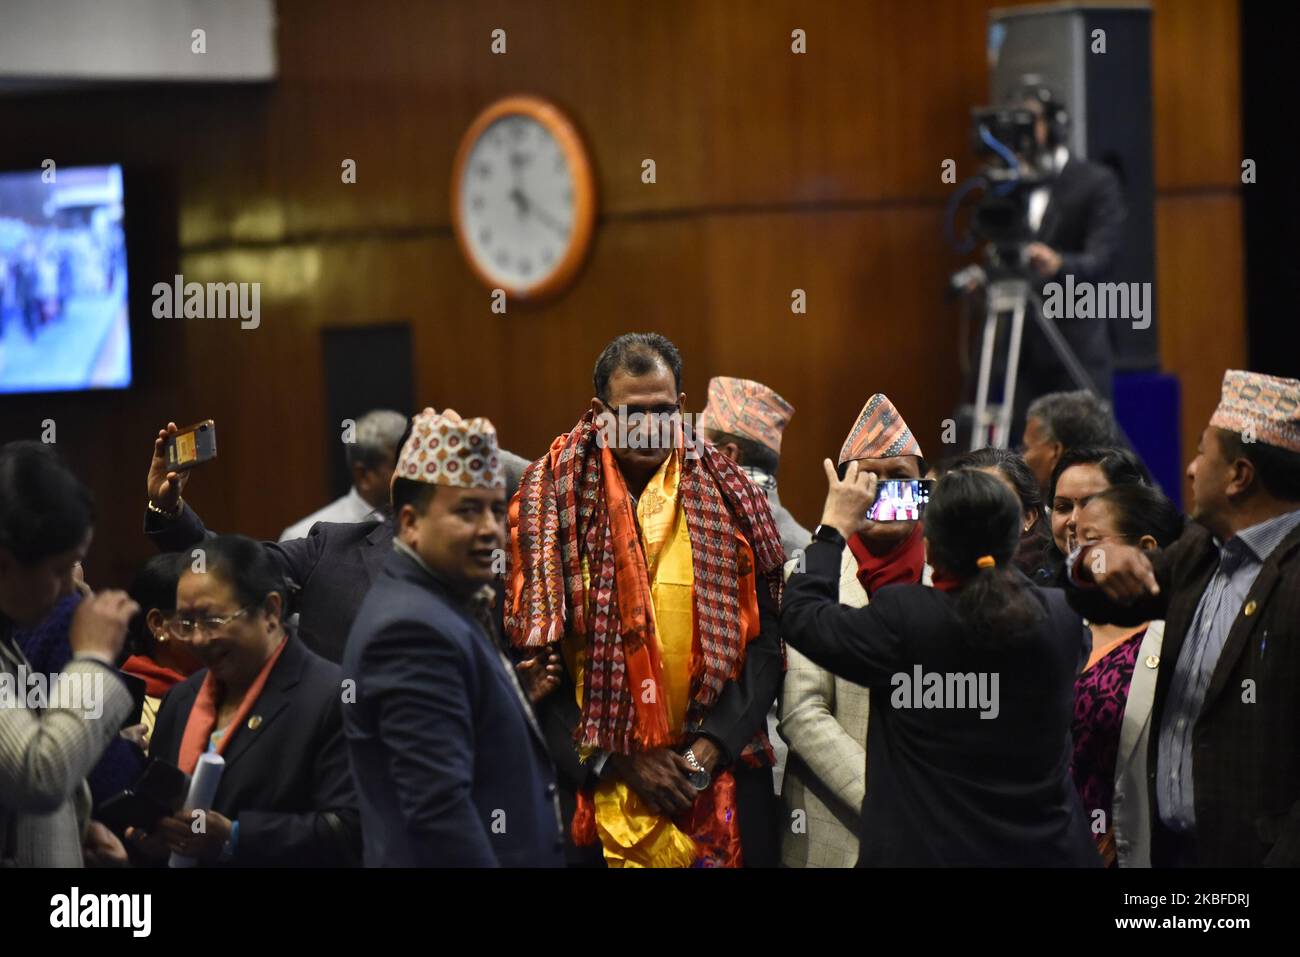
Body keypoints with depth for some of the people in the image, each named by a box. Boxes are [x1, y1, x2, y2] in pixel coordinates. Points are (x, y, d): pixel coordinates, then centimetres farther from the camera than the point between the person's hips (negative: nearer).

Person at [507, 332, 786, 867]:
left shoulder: (725, 499, 3)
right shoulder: (554, 503, -2)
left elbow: (763, 639, 2)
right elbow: (534, 657, -5)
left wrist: (713, 744, -10)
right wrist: (615, 762, -10)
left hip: (722, 778, 1)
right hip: (591, 781, -1)